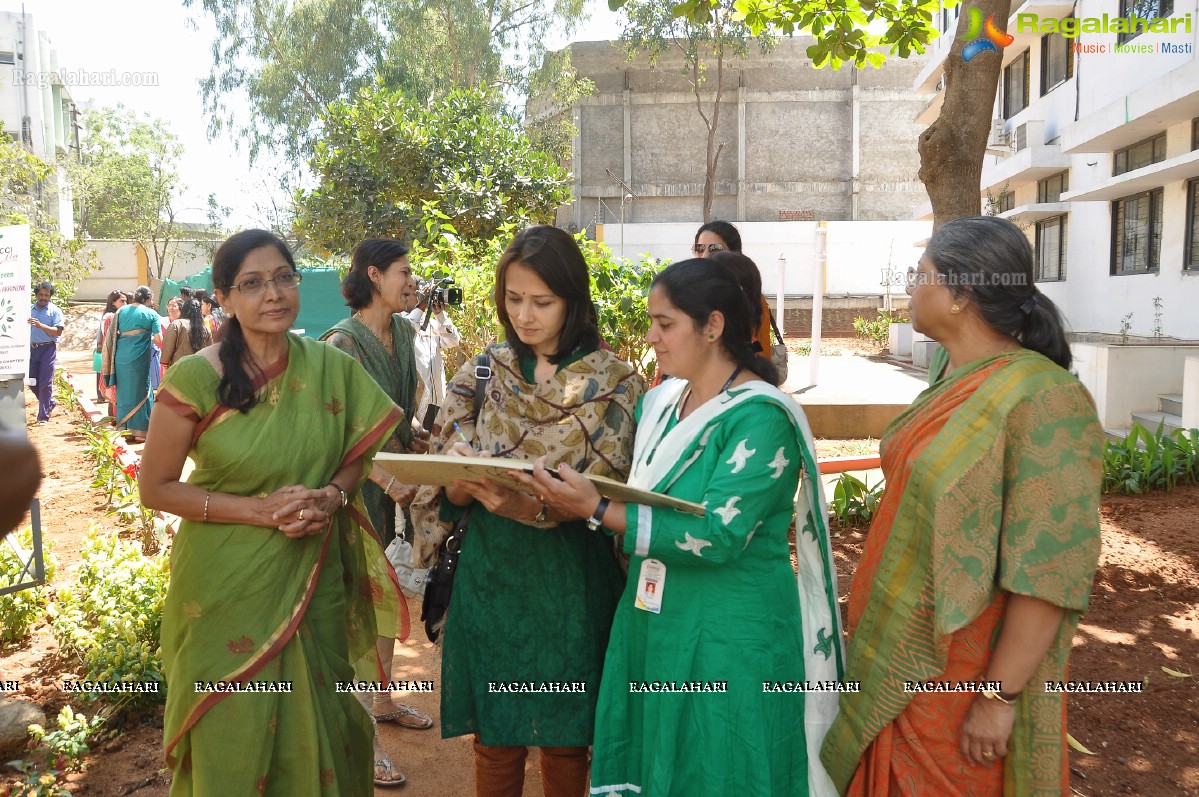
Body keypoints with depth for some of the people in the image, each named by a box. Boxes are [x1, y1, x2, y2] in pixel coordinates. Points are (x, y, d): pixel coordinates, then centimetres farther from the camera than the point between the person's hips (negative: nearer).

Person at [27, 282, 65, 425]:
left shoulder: (54, 311, -2)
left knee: (45, 383, -5)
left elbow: (58, 331, -11)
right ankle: (50, 402, 32)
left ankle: (43, 416, 1)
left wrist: (40, 325, -23)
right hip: (32, 348, 5)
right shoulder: (29, 309, 10)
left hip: (47, 349, -5)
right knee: (32, 382, 9)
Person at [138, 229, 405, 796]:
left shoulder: (331, 367, -4)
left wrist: (333, 495, -13)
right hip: (228, 585, -2)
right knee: (234, 732, 12)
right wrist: (259, 509, -19)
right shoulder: (194, 379, -13)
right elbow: (156, 488, -8)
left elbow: (359, 451, 9)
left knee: (314, 720, 16)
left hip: (314, 579, 3)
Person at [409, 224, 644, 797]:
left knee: (566, 740, 13)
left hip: (572, 583, -1)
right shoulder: (481, 374, 2)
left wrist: (532, 507, -29)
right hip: (490, 575, 2)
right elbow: (439, 488, 1)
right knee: (495, 738, 12)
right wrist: (463, 488, -22)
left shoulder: (613, 381, -5)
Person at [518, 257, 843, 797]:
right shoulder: (660, 401, 5)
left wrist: (596, 510, -26)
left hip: (729, 641, -7)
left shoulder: (760, 417, -17)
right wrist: (569, 495, -7)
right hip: (652, 624, 7)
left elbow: (718, 535, -25)